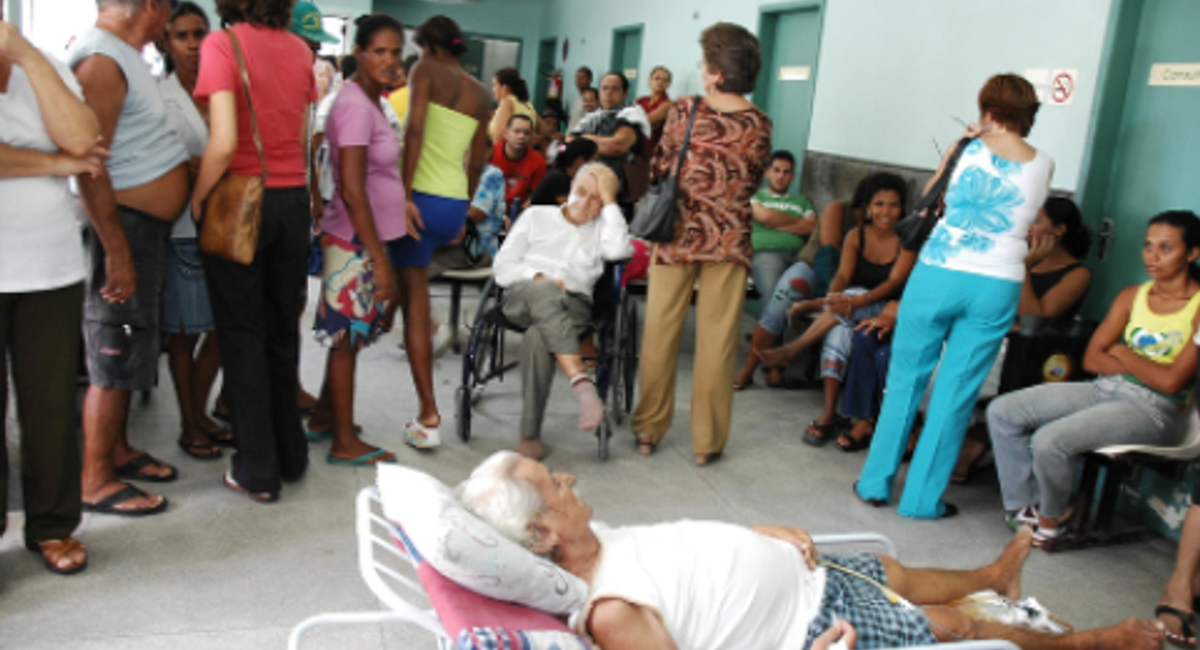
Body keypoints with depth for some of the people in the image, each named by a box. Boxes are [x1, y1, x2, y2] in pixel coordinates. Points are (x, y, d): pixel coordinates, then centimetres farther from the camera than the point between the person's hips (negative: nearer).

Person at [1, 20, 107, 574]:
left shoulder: (46, 71, 9)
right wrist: (61, 163, -8)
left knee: (52, 403, 8)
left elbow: (81, 139, -10)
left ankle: (52, 525, 23)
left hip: (52, 269, 3)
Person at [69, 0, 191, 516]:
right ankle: (95, 482, 10)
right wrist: (117, 251, -24)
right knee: (114, 357, -2)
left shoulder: (123, 54, 13)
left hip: (146, 225, 10)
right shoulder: (101, 61, -18)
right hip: (120, 227, -10)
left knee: (131, 350, 18)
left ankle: (117, 452, 32)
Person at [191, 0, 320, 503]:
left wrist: (197, 199, -7)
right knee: (282, 330, 15)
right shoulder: (299, 50, 6)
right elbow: (302, 137, 5)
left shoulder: (222, 45, -11)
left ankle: (257, 471, 12)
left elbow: (223, 142, -19)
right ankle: (291, 456, 26)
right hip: (293, 198, 5)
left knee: (243, 334, 5)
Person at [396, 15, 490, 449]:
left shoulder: (426, 71, -2)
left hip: (423, 197, -6)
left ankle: (429, 418, -1)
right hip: (456, 205, 6)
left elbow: (416, 130, -18)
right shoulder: (480, 94, 14)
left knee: (415, 302, 0)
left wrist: (405, 193, -19)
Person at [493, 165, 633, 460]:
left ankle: (530, 434, -35)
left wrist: (609, 201, 5)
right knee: (545, 292, -38)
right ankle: (582, 383, -50)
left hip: (573, 306, 0)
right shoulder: (537, 215, 23)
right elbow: (503, 266, 15)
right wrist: (538, 278, -4)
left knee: (539, 336, -36)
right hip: (521, 297, 0)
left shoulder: (602, 227, 23)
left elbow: (618, 250, -4)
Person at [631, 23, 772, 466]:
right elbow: (754, 183, 10)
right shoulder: (760, 125, -1)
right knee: (717, 341, 6)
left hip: (678, 232, 0)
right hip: (729, 238, 1)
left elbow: (660, 168, 3)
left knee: (660, 333, 10)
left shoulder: (685, 110, -5)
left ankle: (649, 429, 20)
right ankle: (707, 441, 14)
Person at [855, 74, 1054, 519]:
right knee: (956, 392, 7)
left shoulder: (968, 150, -2)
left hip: (938, 276, -1)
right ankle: (923, 498, 14)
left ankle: (876, 483, 19)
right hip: (997, 286, 2)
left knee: (906, 380, 11)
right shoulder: (1042, 166, 5)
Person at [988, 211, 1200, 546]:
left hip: (1152, 409, -7)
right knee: (1002, 411, -9)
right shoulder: (1132, 296, 11)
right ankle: (1026, 504, 2)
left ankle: (1053, 516, 0)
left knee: (1049, 441, -29)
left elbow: (1171, 382, -16)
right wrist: (1144, 367, -11)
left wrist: (1121, 352, -3)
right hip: (1103, 390, 7)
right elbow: (1091, 358, 4)